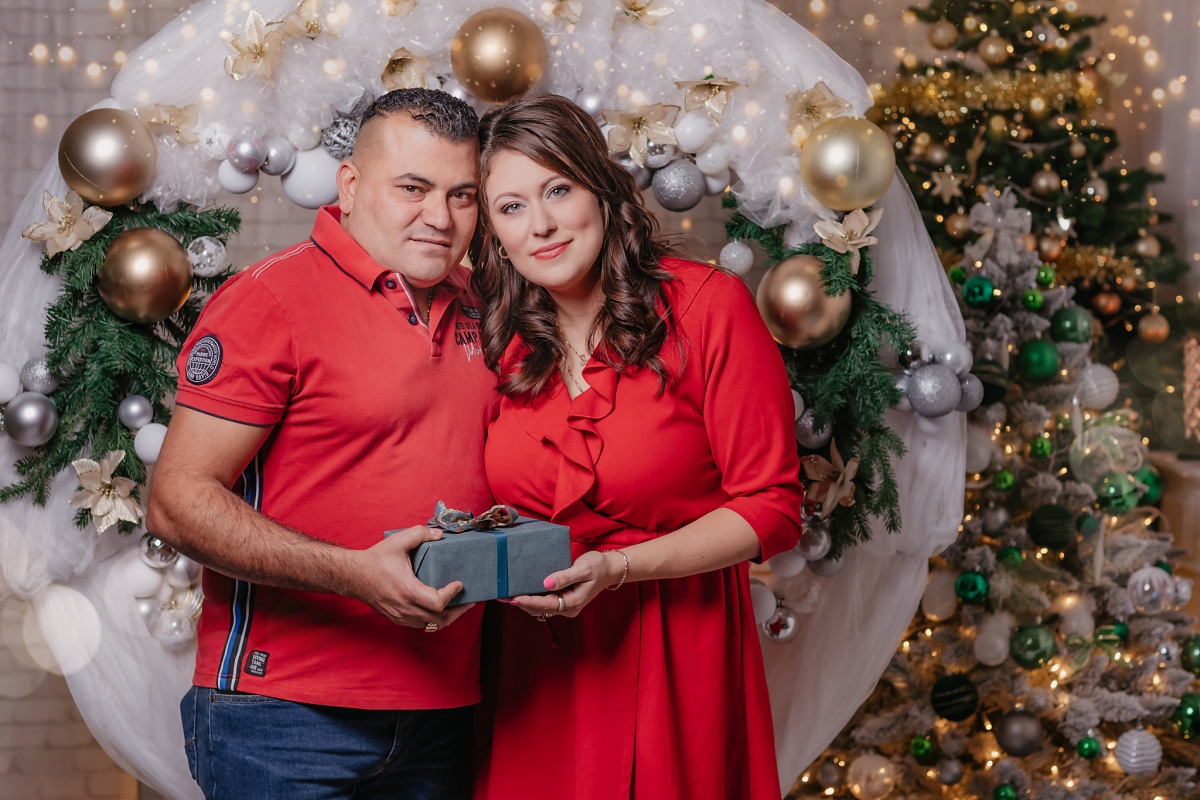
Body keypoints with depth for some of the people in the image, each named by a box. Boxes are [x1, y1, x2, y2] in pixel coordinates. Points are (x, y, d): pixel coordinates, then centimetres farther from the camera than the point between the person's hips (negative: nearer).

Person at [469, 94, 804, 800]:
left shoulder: (707, 306, -10)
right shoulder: (501, 344, 4)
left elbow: (771, 508, -11)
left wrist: (618, 568, -19)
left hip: (677, 654, -3)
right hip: (536, 662, 4)